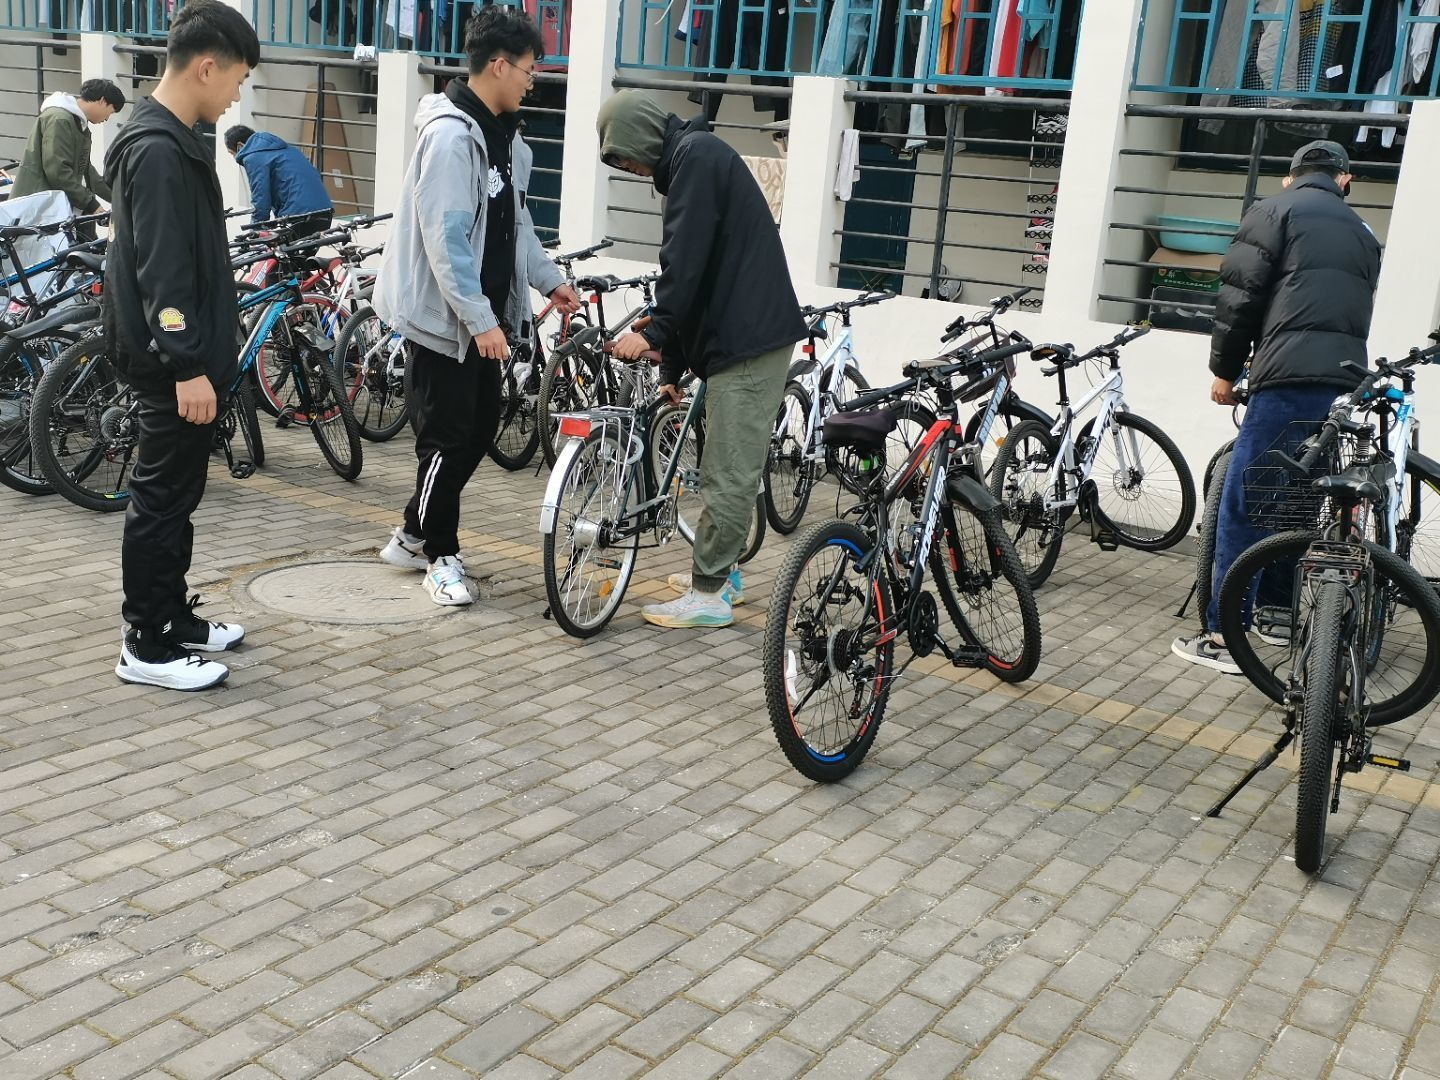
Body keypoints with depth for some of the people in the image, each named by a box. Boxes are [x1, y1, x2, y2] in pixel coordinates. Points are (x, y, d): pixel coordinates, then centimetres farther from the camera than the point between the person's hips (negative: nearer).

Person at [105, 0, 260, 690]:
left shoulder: (172, 141, 14)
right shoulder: (159, 151, -18)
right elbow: (162, 273, -23)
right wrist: (187, 367, -24)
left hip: (186, 355, 10)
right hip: (172, 364, -10)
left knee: (176, 493, 17)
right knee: (162, 497, -2)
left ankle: (173, 616, 29)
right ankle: (146, 646, 8)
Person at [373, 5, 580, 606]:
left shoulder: (504, 134, 11)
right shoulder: (451, 135, -18)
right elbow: (445, 240, -23)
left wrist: (549, 280, 13)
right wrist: (481, 320, -24)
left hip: (482, 312, 9)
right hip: (442, 314, -9)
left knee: (482, 424, 11)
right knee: (449, 437, -2)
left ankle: (413, 537, 26)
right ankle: (441, 556, 15)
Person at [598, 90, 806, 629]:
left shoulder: (696, 155, -8)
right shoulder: (695, 161, 23)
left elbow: (687, 260, -19)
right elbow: (693, 264, 24)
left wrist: (652, 332, -15)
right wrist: (671, 366, 23)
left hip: (747, 340, -11)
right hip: (748, 335, 11)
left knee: (729, 473, -5)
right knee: (730, 467, 18)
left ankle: (709, 595, 1)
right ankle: (719, 571, 28)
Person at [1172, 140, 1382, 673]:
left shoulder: (1276, 209, 6)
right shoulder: (1363, 232, 26)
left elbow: (1240, 294, -3)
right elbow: (1359, 310, 24)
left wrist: (1225, 370, 5)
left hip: (1290, 379, -7)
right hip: (1345, 384, 7)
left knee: (1241, 505, -6)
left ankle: (1223, 635, -8)